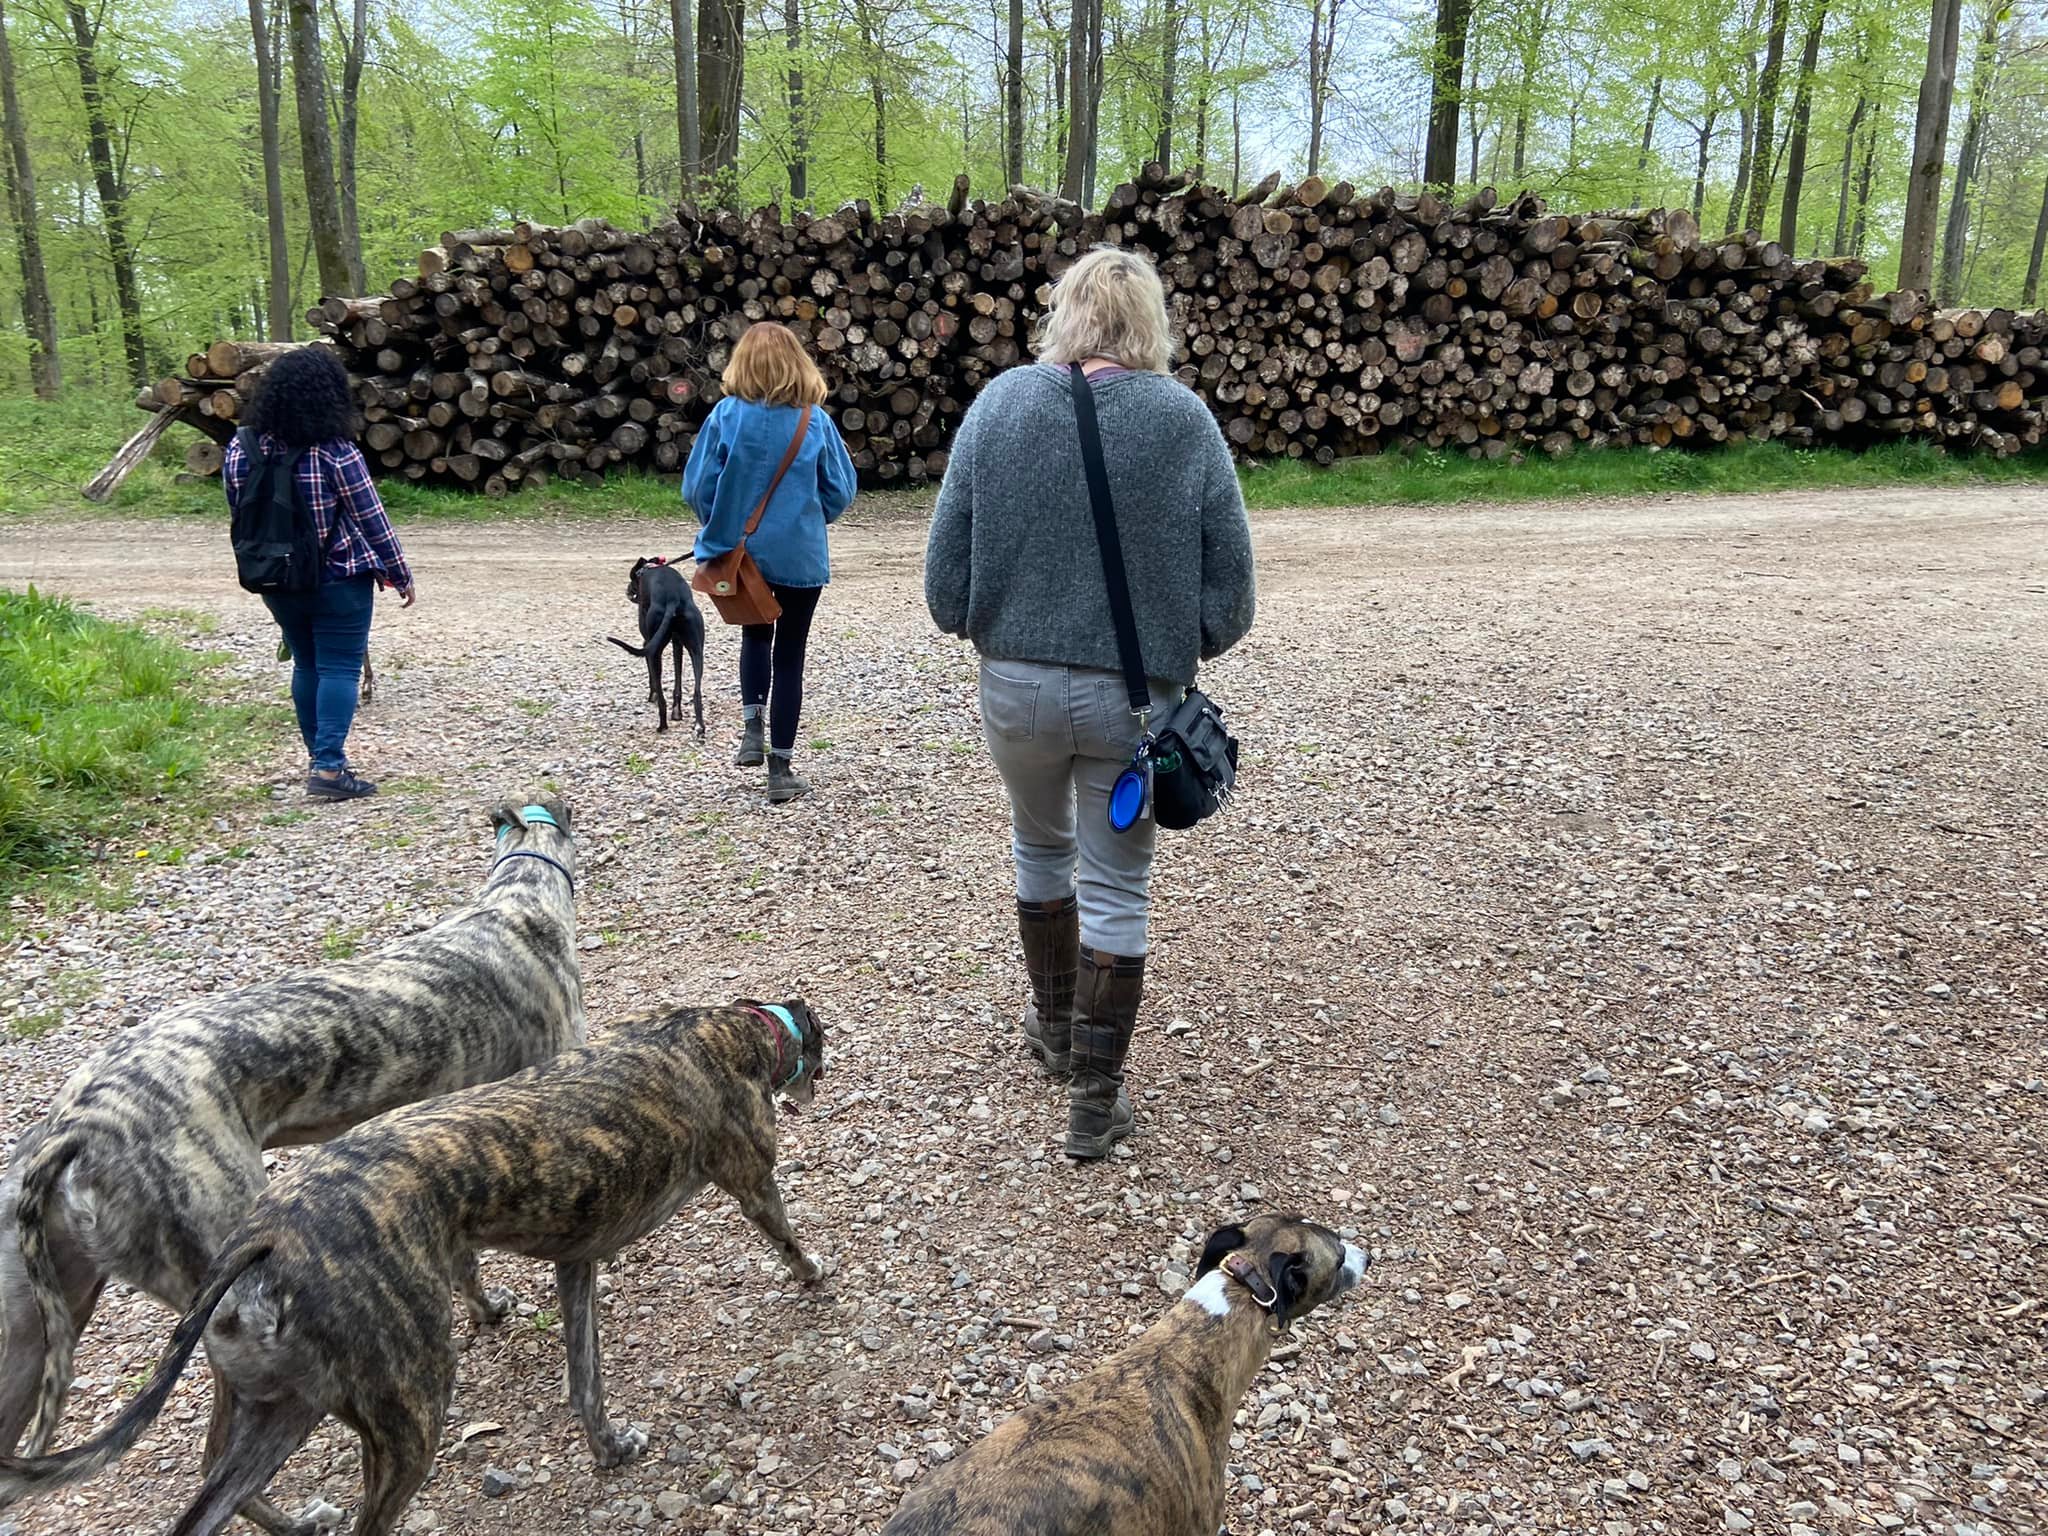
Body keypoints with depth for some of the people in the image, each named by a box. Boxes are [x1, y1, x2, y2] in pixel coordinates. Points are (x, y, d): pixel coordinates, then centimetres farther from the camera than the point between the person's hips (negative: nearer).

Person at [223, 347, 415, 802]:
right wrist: (400, 574, 0)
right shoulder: (335, 454, -17)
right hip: (338, 580, -5)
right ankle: (329, 766, -6)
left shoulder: (241, 450, -1)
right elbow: (371, 520, -11)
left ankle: (320, 758, 26)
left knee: (306, 665, 17)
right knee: (339, 668, -1)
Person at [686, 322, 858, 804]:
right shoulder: (815, 421, -7)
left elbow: (697, 487, -7)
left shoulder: (726, 415, -8)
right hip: (800, 556, -1)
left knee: (755, 636, 27)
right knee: (789, 655, 9)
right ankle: (780, 770, 11)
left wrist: (721, 527, 13)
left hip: (740, 553, 1)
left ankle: (752, 729, 14)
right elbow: (840, 493, -2)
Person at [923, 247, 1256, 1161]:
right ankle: (1096, 1100, 17)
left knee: (1041, 850, 25)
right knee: (1116, 889, 10)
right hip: (1134, 697, -1)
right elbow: (1231, 583, -5)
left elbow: (945, 575, -4)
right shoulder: (1186, 420, -6)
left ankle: (1056, 1026, 44)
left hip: (1018, 685, 2)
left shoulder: (1000, 403, -5)